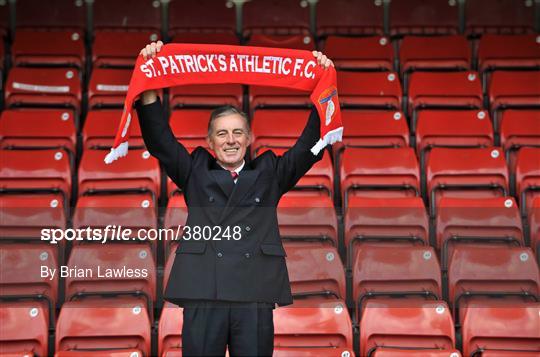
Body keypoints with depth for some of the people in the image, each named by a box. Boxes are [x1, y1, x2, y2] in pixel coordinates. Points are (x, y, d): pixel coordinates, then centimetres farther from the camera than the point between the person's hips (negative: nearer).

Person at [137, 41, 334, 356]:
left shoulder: (270, 174, 16)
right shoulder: (196, 172, 15)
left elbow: (309, 147, 9)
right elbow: (160, 138, 6)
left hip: (256, 296, 0)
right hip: (203, 294, 0)